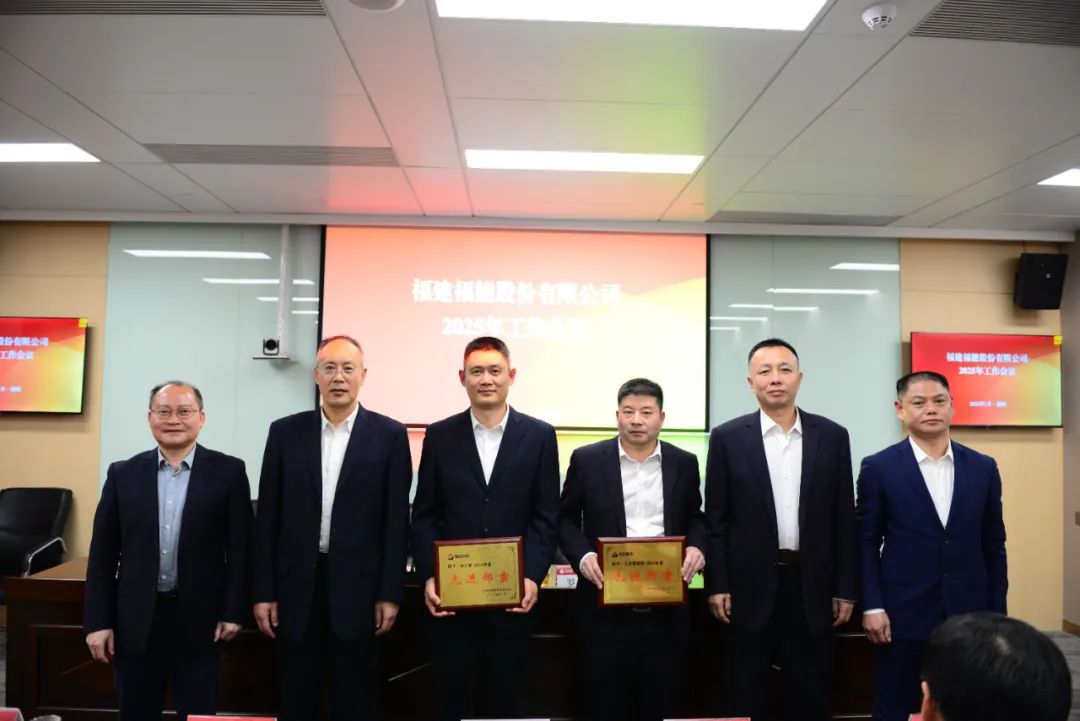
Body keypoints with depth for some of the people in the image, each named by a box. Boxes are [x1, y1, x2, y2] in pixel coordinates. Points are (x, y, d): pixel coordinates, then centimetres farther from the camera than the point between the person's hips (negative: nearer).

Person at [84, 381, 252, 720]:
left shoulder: (228, 472, -3)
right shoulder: (123, 474, 4)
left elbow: (240, 548, -3)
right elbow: (103, 554, 5)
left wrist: (233, 612, -6)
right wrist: (98, 620, 1)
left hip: (198, 618, -2)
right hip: (135, 619, 2)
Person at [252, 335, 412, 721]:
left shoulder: (389, 435, -2)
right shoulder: (285, 432, 3)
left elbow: (396, 520, -2)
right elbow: (268, 517, 4)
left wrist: (390, 593, -5)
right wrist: (263, 591, 1)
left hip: (359, 586, -1)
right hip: (297, 586, 2)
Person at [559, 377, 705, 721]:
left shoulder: (684, 463, 5)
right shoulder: (587, 460, -1)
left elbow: (695, 518, 14)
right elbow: (566, 519, 3)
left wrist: (696, 547, -7)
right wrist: (583, 556, -14)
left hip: (666, 608, 2)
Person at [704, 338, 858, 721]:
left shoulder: (832, 436, 2)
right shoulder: (727, 438, -2)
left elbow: (843, 519, 4)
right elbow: (716, 520, -1)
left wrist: (846, 589, 3)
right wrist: (716, 585, -5)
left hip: (812, 584, 1)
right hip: (751, 585, -1)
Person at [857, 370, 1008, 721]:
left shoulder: (983, 468, 5)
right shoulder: (878, 468, -4)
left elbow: (993, 545, 9)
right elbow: (866, 543, -2)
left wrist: (997, 613, 7)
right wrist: (872, 606, -8)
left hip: (969, 612, 3)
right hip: (903, 613, -2)